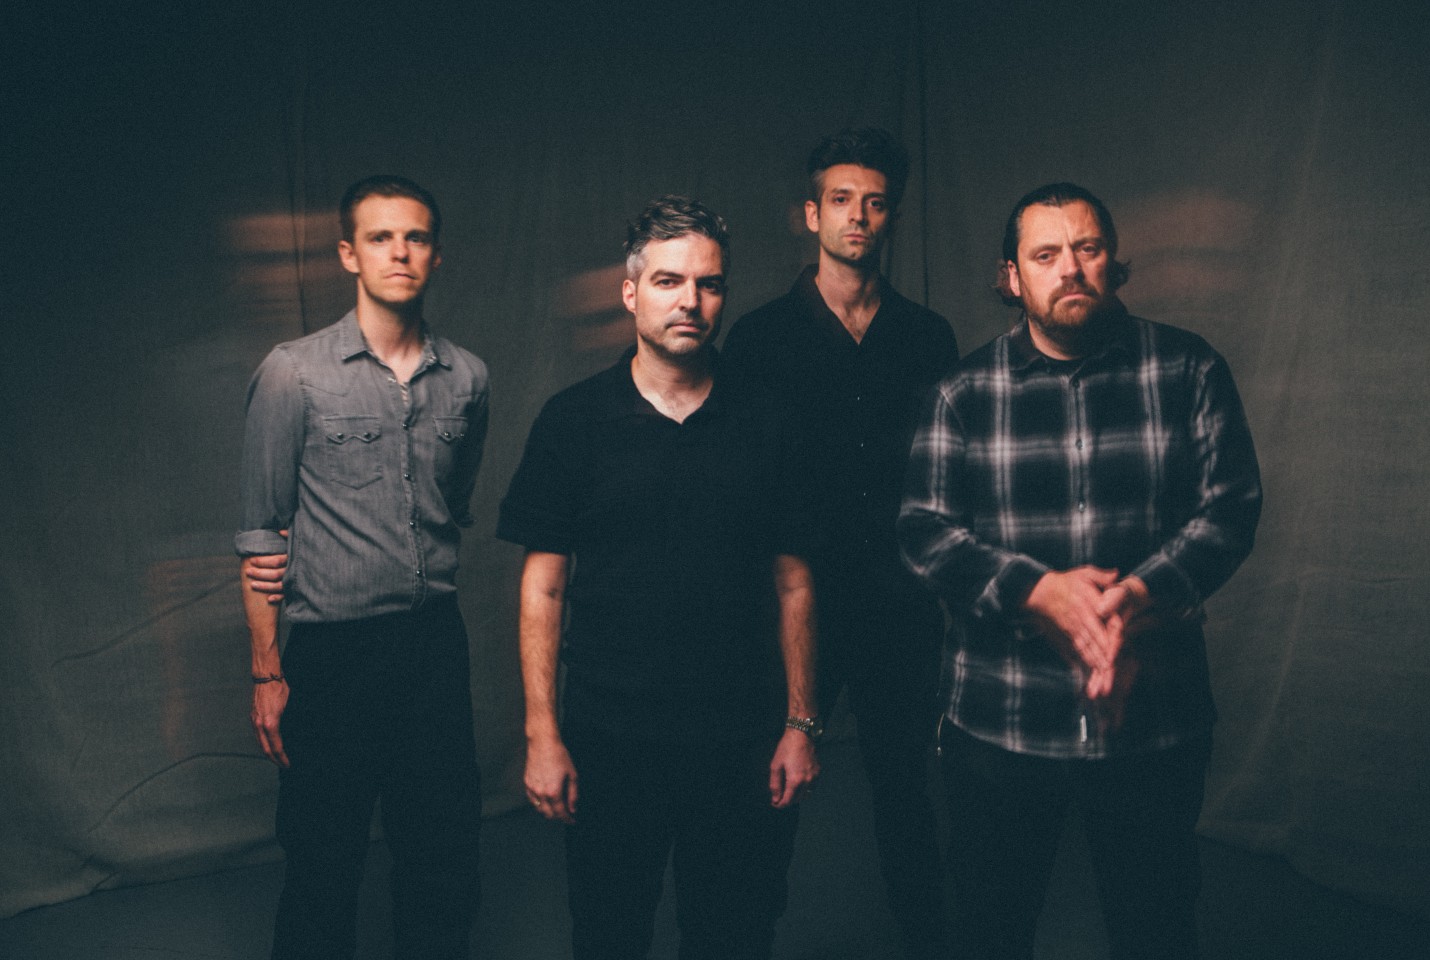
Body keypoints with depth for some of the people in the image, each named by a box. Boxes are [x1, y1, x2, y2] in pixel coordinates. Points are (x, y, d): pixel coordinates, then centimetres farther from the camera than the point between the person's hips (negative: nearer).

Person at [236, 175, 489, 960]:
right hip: (334, 651, -3)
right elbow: (261, 534, -3)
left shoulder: (466, 377, 4)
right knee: (323, 859, 8)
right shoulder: (293, 373, -5)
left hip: (436, 639, 3)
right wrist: (267, 671, -4)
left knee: (443, 853, 12)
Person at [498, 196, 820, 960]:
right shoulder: (573, 421, -1)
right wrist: (542, 733, -5)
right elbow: (543, 584, 0)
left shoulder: (762, 426, 3)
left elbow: (792, 583, 6)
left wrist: (800, 724, 2)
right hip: (608, 745, -1)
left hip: (740, 747, 2)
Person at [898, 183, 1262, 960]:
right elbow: (924, 529, -5)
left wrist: (1141, 594, -20)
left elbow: (1232, 503, -3)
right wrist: (1039, 591, -19)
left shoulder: (1188, 370, 2)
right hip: (997, 726, 0)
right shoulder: (965, 392, 2)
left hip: (1155, 721, 0)